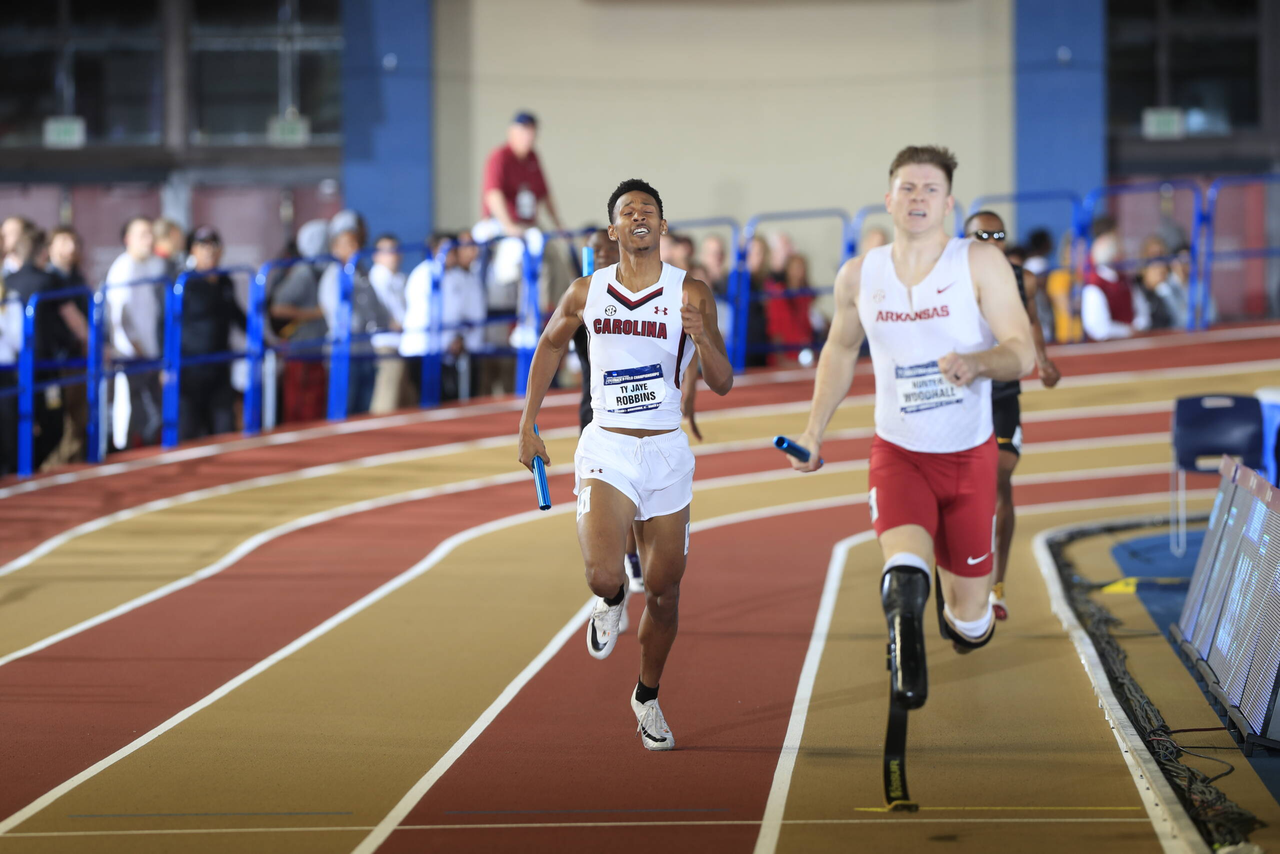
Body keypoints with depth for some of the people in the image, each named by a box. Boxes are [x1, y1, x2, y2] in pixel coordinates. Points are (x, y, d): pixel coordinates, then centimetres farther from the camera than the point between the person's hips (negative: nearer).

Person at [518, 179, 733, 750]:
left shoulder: (692, 295, -2)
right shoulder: (586, 294, 1)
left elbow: (722, 384, -3)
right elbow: (549, 346, 20)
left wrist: (702, 338, -23)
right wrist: (528, 426, 16)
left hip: (667, 451, 1)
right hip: (606, 448, -1)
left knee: (664, 590, 8)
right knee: (603, 574, -23)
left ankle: (648, 698, 31)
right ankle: (611, 601, 16)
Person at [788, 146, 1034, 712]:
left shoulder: (981, 263, -9)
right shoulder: (859, 276, 0)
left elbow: (1022, 352, -15)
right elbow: (840, 351, 18)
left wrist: (977, 362, -36)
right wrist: (814, 430, 11)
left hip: (969, 455, 0)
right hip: (897, 452, 0)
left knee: (971, 628, 10)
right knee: (906, 560, -35)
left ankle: (958, 605, 43)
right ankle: (904, 624, -11)